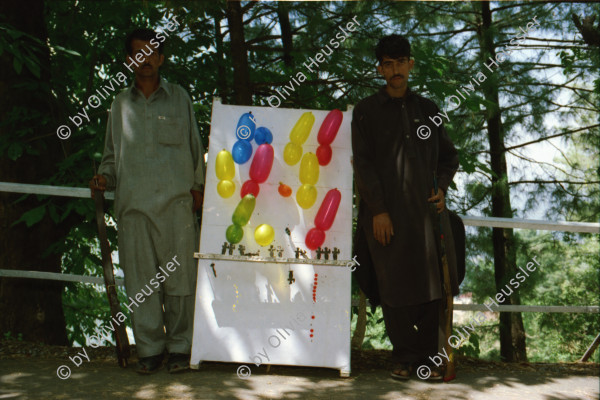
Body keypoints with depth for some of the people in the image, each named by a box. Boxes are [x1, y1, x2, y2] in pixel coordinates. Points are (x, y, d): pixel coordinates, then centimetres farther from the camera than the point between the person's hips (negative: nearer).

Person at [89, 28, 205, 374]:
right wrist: (105, 176, 4)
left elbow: (195, 147, 16)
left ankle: (180, 347, 8)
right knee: (141, 279, 0)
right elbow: (113, 152, 22)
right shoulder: (121, 104, 17)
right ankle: (150, 348, 9)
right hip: (134, 202, 2)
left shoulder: (179, 98, 14)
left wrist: (198, 185, 8)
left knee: (179, 276, -2)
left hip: (176, 200, -1)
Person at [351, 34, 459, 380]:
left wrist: (442, 187, 4)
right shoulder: (367, 111, 7)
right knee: (394, 287, -1)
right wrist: (378, 210, -8)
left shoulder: (427, 109, 17)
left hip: (423, 209, 3)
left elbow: (448, 155, 23)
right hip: (385, 213, -2)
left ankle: (428, 357, 8)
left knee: (430, 287, -1)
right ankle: (404, 357, 9)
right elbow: (362, 163, 0)